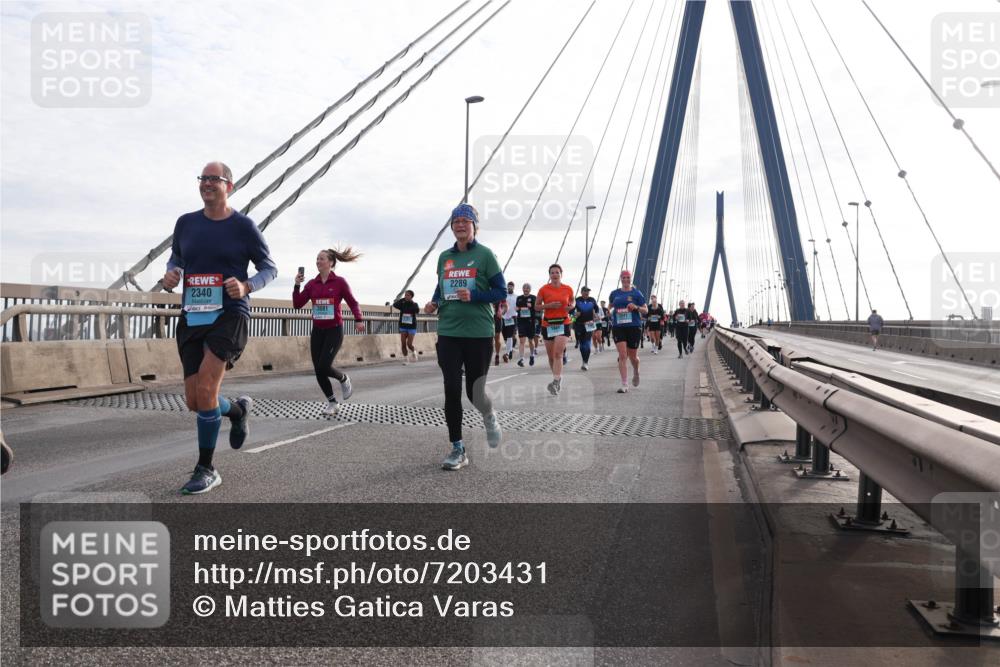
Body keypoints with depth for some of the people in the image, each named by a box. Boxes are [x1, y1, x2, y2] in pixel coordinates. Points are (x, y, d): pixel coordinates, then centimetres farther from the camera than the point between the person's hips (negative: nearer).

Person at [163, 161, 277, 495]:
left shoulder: (244, 226, -2)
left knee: (205, 391, -19)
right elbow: (176, 258, 23)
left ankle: (206, 470, -2)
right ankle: (238, 409, 38)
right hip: (192, 318, 5)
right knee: (195, 402, 4)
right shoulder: (186, 223, 8)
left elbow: (270, 268, 4)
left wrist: (246, 286, -15)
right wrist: (170, 274, -1)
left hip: (229, 316, -5)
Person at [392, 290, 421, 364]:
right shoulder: (402, 304, 0)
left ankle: (413, 352, 22)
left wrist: (412, 302, -26)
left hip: (412, 327, -2)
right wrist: (403, 299, -20)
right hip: (403, 327, 2)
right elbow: (394, 305, -18)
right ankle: (405, 359, 11)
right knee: (403, 344, -4)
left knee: (409, 344, -10)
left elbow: (417, 311, -22)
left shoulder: (414, 304, -2)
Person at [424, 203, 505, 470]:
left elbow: (500, 292, -4)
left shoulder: (485, 254, -3)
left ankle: (489, 417, 39)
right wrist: (434, 303, 0)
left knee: (475, 392, 2)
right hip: (448, 332, 4)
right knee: (452, 390, 0)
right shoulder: (444, 257, 10)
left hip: (478, 333, -4)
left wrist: (473, 296, -19)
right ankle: (458, 449, 11)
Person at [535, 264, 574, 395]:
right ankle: (559, 379, 28)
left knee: (558, 353, -17)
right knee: (551, 356, 9)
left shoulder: (568, 289, 2)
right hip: (547, 324, 2)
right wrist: (549, 305, -15)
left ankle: (556, 382, -24)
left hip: (563, 324, -1)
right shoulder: (544, 289, -1)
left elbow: (573, 301, 20)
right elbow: (536, 306, 2)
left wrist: (571, 306, -3)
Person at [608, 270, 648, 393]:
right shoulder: (614, 293, 9)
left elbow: (646, 310, 3)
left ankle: (636, 372, 43)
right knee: (622, 355, -11)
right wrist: (609, 311, 4)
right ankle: (624, 385, -9)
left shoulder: (636, 293, 1)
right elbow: (610, 306, 27)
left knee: (633, 356, 8)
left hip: (634, 327, -1)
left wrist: (636, 307, -16)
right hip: (618, 327, 1)